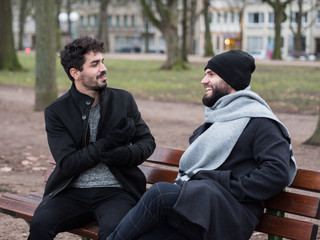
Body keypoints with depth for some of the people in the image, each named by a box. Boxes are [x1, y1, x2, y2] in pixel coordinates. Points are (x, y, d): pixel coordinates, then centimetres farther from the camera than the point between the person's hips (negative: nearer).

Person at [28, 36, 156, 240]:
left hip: (114, 191, 0)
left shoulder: (123, 100, 8)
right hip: (73, 192, 0)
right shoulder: (56, 111, 1)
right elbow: (67, 164, -7)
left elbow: (148, 141, 12)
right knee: (40, 223, -29)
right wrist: (108, 143, -14)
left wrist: (125, 154, -10)